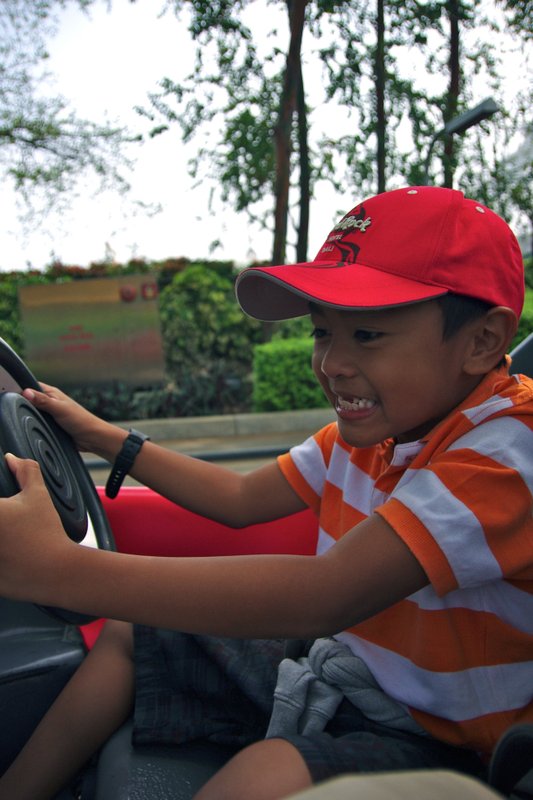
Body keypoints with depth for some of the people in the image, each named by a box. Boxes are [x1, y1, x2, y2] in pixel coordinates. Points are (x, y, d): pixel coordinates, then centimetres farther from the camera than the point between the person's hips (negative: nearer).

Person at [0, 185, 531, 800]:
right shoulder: (376, 425, 0)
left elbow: (327, 594, -39)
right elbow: (242, 499, 10)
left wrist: (58, 569, -41)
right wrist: (102, 437, 8)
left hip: (431, 734, -7)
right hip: (336, 672, 8)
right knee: (129, 634, 10)